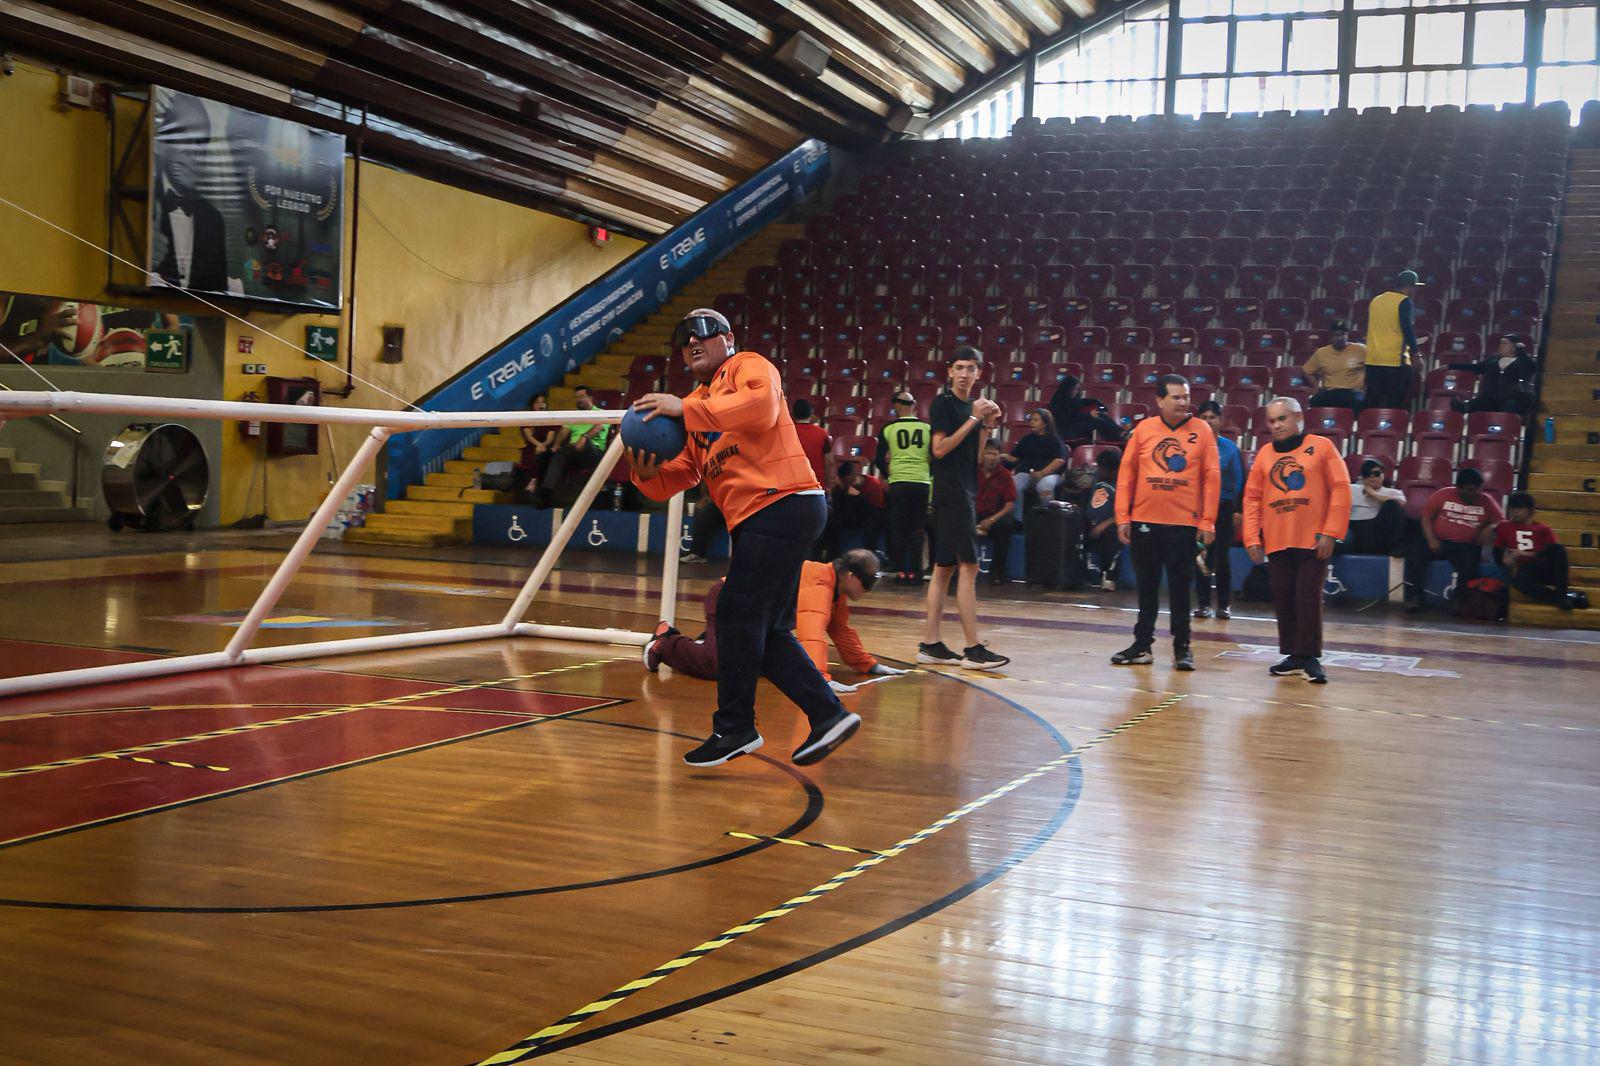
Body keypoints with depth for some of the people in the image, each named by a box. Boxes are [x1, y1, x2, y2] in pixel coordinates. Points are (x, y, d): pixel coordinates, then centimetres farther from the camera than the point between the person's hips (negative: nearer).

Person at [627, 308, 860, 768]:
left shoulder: (748, 365, 1)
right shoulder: (697, 407, 24)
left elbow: (762, 407, -23)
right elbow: (680, 476, 15)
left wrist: (686, 408, -22)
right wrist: (647, 473, -7)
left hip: (782, 504, -9)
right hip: (758, 521, 9)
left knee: (738, 616, -8)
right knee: (767, 631, 10)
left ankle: (734, 729, 0)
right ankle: (828, 715, 15)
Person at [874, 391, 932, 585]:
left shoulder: (888, 429, 1)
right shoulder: (927, 428, 2)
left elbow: (879, 461, 2)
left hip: (898, 483, -1)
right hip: (922, 482, 1)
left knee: (898, 529, 8)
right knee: (917, 530, 8)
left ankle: (900, 571, 6)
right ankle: (914, 572, 5)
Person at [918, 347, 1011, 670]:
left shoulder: (972, 404, 16)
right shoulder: (943, 403, -6)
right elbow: (940, 449, -15)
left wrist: (987, 425, 6)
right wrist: (973, 419, -14)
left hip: (965, 491, 9)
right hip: (950, 493, -9)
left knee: (945, 568, 8)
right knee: (968, 566, -11)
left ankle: (930, 644, 10)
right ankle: (972, 648, -11)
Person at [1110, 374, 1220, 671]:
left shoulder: (1201, 431, 1)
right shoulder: (1144, 429, 3)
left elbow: (1211, 478, -1)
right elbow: (1126, 474, 4)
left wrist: (1208, 522, -5)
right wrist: (1123, 518, 0)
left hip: (1184, 523, -2)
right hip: (1144, 521, 2)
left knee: (1180, 587, 4)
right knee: (1146, 586, 10)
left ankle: (1182, 647, 13)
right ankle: (1142, 645, 18)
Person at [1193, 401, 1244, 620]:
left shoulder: (1230, 448, 1)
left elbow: (1238, 481, 4)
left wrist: (1237, 509, -1)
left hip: (1223, 507, 0)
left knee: (1223, 557, 2)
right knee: (1200, 557, 2)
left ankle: (1224, 604, 12)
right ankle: (1203, 603, 11)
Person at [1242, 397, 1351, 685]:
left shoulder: (1321, 447, 0)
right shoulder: (1265, 455, 10)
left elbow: (1340, 490, -4)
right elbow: (1252, 498, 10)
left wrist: (1330, 533, -11)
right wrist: (1252, 538, 1)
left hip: (1313, 542, -4)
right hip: (1276, 543, 4)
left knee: (1309, 598, -5)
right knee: (1283, 601, 7)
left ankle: (1310, 658, 4)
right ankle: (1293, 656, 18)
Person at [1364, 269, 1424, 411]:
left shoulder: (1375, 300, 14)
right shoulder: (1404, 301, -6)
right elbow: (1406, 328, -13)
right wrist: (1414, 350, -4)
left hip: (1372, 360, 6)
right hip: (1395, 361, -6)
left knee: (1371, 404, 8)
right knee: (1395, 406, -2)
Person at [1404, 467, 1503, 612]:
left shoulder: (1486, 501, 9)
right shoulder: (1444, 494, 6)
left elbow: (1502, 521, 10)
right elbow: (1426, 515, 4)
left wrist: (1491, 527, -14)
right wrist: (1431, 539, -9)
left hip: (1466, 546, 0)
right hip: (1439, 542, 1)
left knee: (1469, 565, -33)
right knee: (1415, 551, -27)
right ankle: (1414, 596, -19)